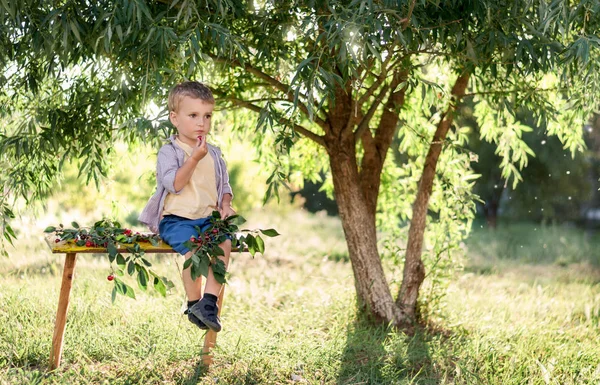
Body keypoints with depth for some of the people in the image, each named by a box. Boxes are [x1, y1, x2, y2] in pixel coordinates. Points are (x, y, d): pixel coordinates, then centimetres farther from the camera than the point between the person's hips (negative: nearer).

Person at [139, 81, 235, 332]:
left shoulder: (213, 154, 16)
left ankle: (209, 300, -24)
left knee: (225, 242, -26)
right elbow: (174, 184, -15)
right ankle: (193, 303, -11)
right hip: (176, 219, -4)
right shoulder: (169, 152, -1)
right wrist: (194, 158, -19)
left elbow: (224, 185, 22)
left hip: (208, 218, 5)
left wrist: (225, 205, 2)